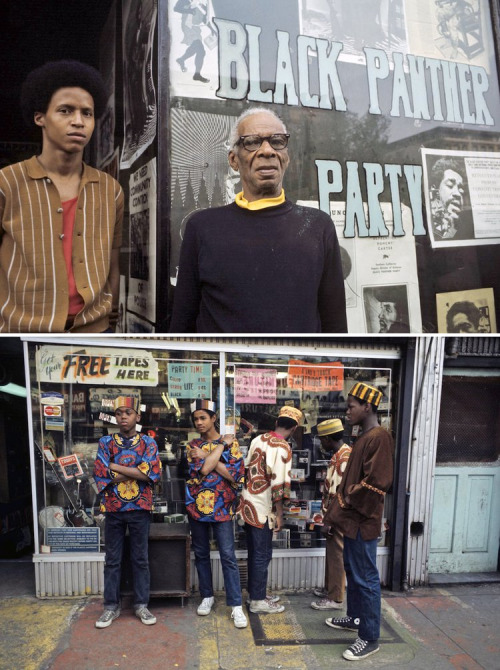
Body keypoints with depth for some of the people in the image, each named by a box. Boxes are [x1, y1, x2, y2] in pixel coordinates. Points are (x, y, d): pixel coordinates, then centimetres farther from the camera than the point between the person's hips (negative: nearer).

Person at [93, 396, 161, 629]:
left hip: (140, 508, -1)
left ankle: (141, 605, 22)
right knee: (112, 559, 10)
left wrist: (116, 467, -15)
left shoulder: (148, 442, -1)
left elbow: (153, 473, -15)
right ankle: (111, 606, 23)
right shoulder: (106, 442, 2)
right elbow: (100, 475, -9)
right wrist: (135, 472, -13)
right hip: (113, 508, 1)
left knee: (140, 558, 10)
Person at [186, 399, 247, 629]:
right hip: (197, 506, 3)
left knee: (228, 556, -4)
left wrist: (208, 458, -13)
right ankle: (207, 596, 29)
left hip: (221, 506, -3)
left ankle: (236, 605, 2)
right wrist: (222, 445, -10)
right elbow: (202, 469, -15)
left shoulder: (231, 443, -1)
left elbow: (236, 474, -12)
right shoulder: (193, 446, 4)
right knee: (201, 554, 13)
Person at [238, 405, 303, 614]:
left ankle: (255, 594, 29)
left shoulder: (259, 439, 8)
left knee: (254, 553, 18)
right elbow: (277, 484, -19)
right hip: (262, 508, -8)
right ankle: (258, 601, 13)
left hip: (248, 503, 8)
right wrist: (279, 514, -12)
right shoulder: (282, 448, -16)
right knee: (262, 555, 4)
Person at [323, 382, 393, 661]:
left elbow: (376, 482, -25)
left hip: (363, 519, -10)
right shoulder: (365, 437, 12)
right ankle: (355, 617, 37)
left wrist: (348, 505, -15)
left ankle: (370, 638, 10)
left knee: (366, 577, -1)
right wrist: (341, 509, 14)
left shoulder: (379, 437, -19)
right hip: (353, 517, 10)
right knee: (353, 570, 21)